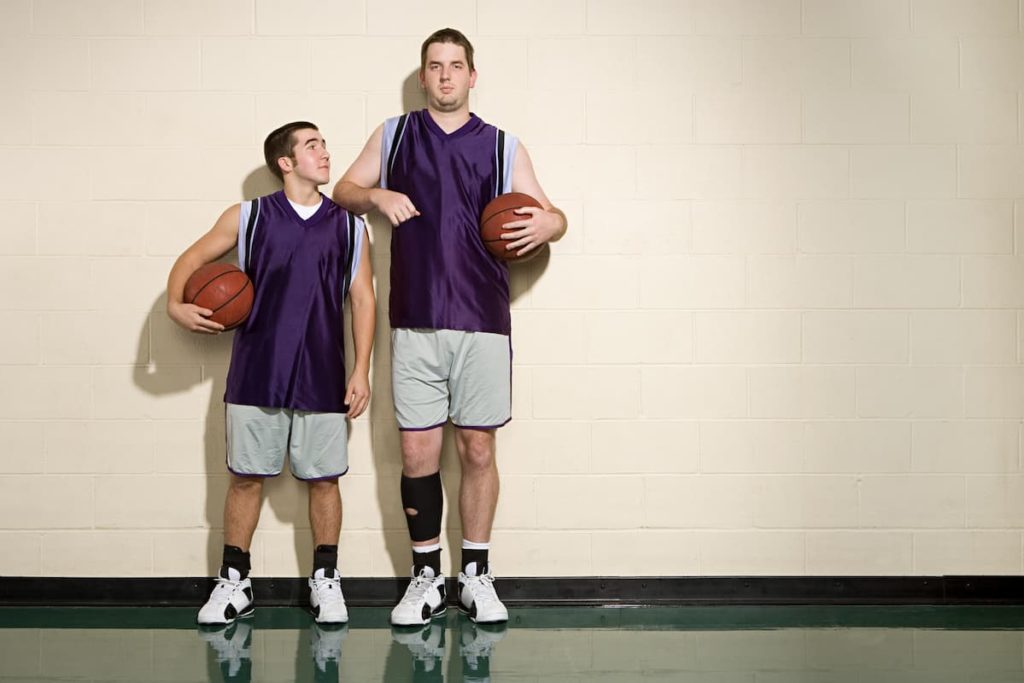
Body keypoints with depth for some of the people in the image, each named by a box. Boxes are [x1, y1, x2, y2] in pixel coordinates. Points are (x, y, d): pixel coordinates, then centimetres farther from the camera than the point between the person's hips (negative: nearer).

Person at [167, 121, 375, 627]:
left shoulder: (349, 228, 7)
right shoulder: (247, 218, 4)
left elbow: (363, 300, 6)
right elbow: (193, 258, 13)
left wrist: (361, 370, 0)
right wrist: (176, 304, -6)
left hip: (322, 377, 1)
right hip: (256, 372, 0)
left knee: (324, 477, 4)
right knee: (246, 475, 5)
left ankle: (325, 581, 17)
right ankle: (233, 583, 15)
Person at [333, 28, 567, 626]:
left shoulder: (503, 146, 9)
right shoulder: (393, 136, 12)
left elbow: (552, 216, 11)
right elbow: (343, 191, 17)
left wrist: (548, 223, -13)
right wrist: (376, 196, -5)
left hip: (483, 322, 0)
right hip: (415, 323, 0)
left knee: (478, 448, 3)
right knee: (418, 451, 1)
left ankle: (477, 577, 15)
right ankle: (427, 578, 13)